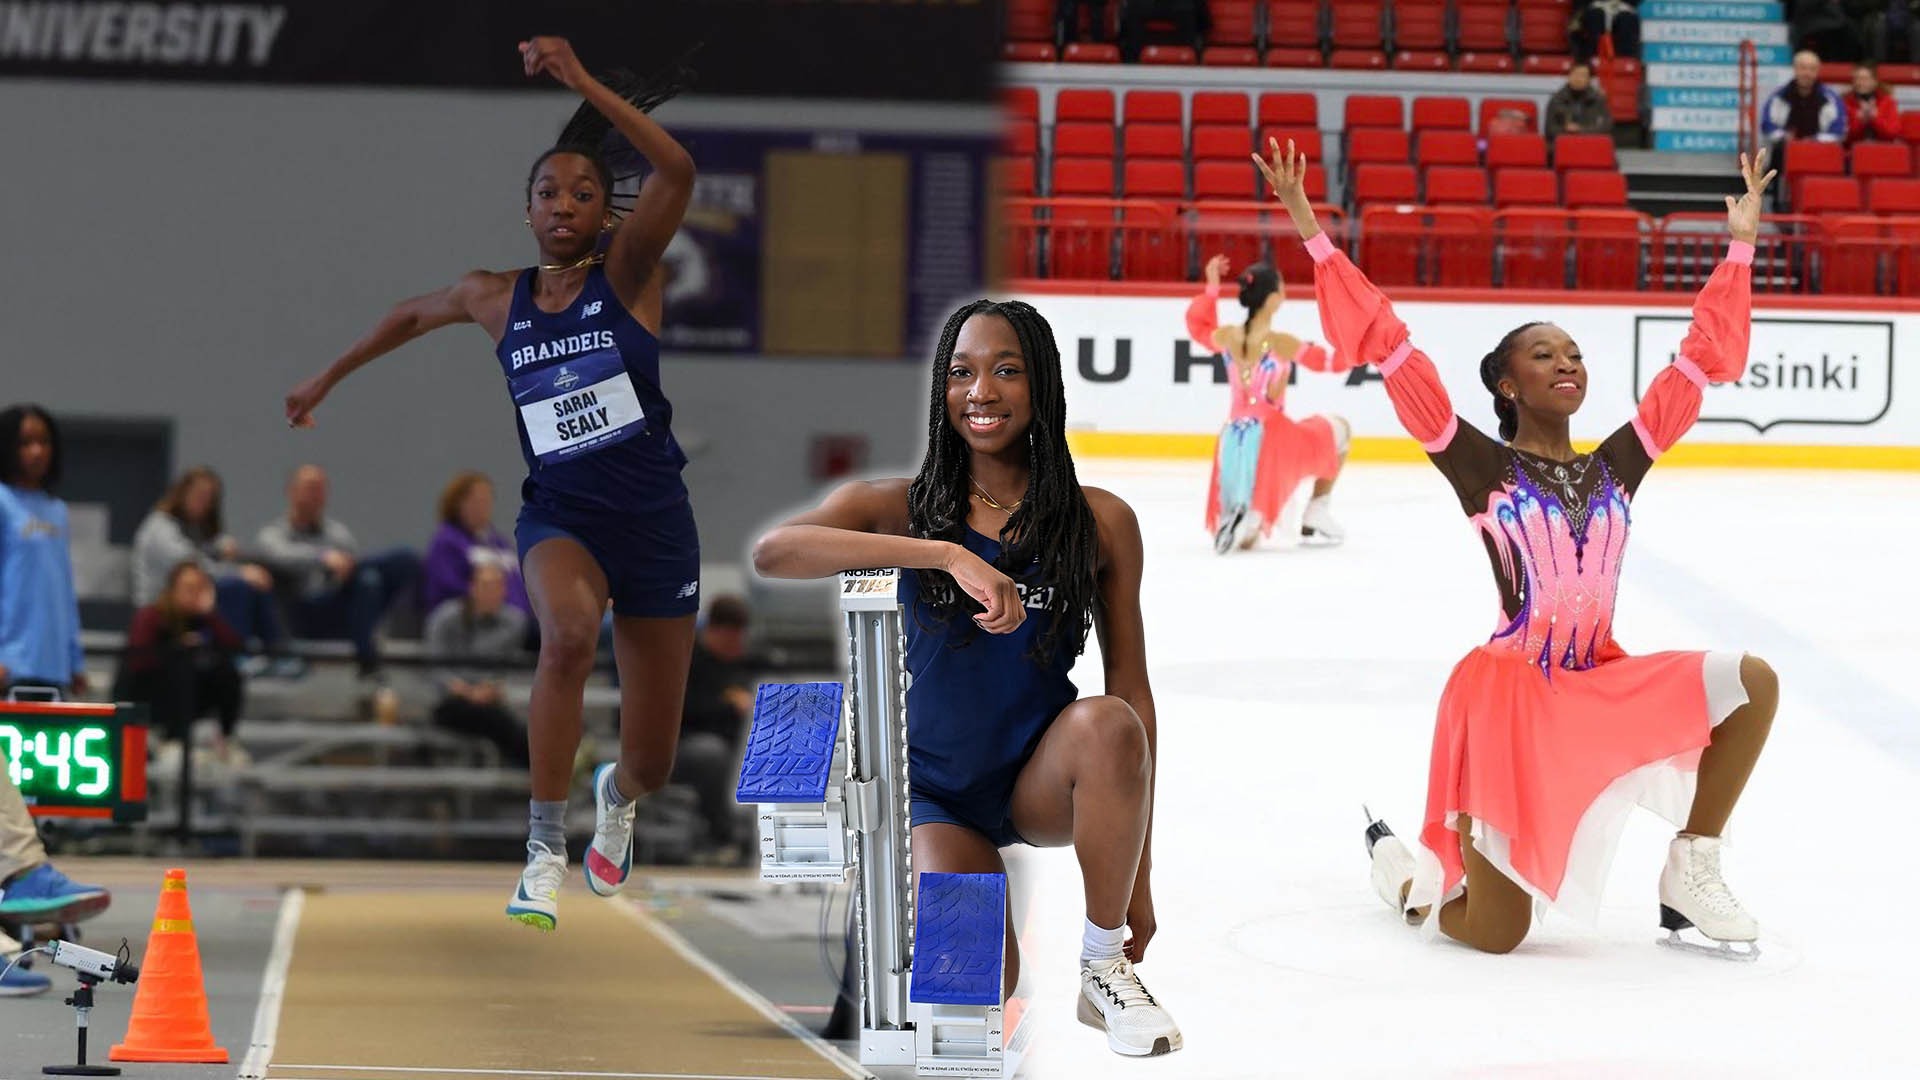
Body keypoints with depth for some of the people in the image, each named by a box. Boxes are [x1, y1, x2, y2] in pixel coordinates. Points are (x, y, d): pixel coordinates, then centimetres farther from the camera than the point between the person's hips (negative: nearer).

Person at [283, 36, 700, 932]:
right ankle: (544, 851, -27)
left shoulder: (627, 275, -5)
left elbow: (676, 173, -23)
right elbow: (412, 314, 27)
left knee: (651, 765, 7)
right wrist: (328, 380, 35)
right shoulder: (496, 299, 4)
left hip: (654, 521, -1)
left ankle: (617, 794, 48)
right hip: (558, 514, 1)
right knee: (568, 632, -37)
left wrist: (583, 84, -30)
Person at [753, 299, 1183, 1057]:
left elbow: (1132, 689, 0)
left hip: (1043, 781, 1)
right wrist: (947, 554, -36)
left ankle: (1106, 969, -15)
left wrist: (1141, 874, -3)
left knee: (1108, 722, -34)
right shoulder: (902, 508, -5)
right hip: (939, 792, -1)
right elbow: (773, 553, -25)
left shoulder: (1100, 523, -3)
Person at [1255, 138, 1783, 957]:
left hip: (1602, 689, 5)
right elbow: (1390, 348, -7)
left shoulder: (1616, 467, 9)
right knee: (1494, 934, -6)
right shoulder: (1481, 465, -3)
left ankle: (1690, 875, -1)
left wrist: (1740, 244, 14)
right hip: (1507, 692, -5)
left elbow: (1702, 358, 13)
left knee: (1751, 684, -16)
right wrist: (1313, 234, -10)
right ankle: (1402, 867, 31)